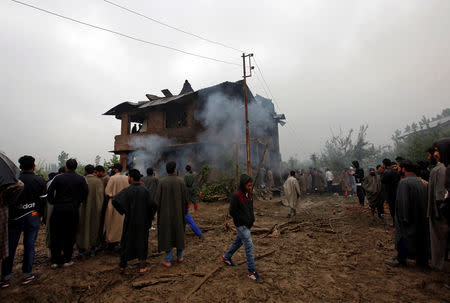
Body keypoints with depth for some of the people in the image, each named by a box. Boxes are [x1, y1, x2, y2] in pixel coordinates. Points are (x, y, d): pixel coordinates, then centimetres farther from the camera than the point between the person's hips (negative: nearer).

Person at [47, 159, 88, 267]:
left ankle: (55, 260, 20)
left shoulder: (58, 178, -1)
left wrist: (53, 203, 10)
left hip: (58, 210, 1)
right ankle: (67, 259, 17)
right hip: (72, 210, -1)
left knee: (56, 235, 13)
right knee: (70, 235, 10)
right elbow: (85, 193, -6)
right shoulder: (81, 179, -2)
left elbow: (49, 192, -4)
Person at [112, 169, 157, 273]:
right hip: (143, 221, 1)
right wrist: (149, 218, 2)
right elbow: (153, 205, -12)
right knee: (142, 242, 13)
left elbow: (115, 201, -24)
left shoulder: (127, 190, -12)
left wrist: (123, 211, -9)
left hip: (130, 221, -1)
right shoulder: (145, 190, -6)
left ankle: (122, 265, 29)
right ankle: (142, 266, 15)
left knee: (126, 241, 17)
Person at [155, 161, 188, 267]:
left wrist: (158, 212, 8)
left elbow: (157, 198, -6)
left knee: (166, 234, 9)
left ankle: (168, 260, 14)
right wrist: (185, 212, 7)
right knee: (179, 233, 16)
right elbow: (185, 198, -5)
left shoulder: (161, 182, -9)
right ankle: (179, 256, 29)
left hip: (165, 213, -1)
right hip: (178, 212, 1)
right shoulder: (181, 181, -8)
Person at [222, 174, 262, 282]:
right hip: (241, 225, -8)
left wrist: (252, 219, 5)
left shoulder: (249, 194, 2)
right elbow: (232, 212, -17)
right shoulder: (236, 196, -21)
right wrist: (245, 221, -15)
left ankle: (226, 257, 42)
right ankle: (252, 272, 6)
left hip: (248, 224, 8)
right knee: (249, 245, -6)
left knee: (238, 241, 22)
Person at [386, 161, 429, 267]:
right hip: (421, 217, 7)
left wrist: (404, 217, -17)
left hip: (408, 216, -7)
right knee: (420, 237, 17)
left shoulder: (403, 182, -18)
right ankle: (422, 260, 27)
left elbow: (403, 201, -22)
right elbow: (424, 200, 11)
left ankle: (400, 259, 12)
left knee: (404, 237, 3)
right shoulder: (420, 182, 6)